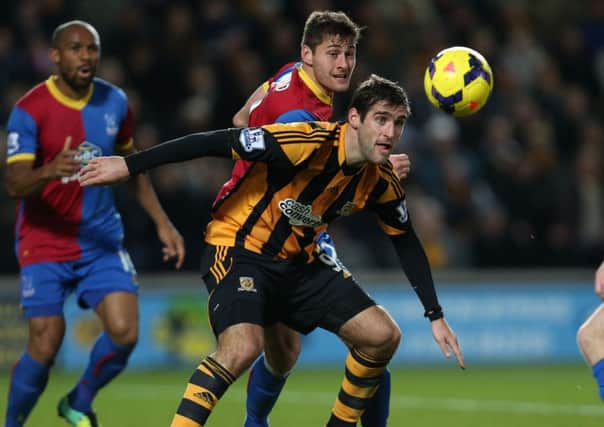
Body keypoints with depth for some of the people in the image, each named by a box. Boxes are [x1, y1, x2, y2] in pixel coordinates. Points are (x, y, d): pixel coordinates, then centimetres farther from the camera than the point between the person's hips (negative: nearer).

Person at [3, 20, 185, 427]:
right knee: (45, 346, -10)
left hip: (103, 241, 4)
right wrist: (49, 172, -44)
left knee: (124, 332, -11)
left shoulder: (115, 102, 2)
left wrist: (162, 222, 13)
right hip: (45, 244, -4)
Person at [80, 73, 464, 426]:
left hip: (301, 261, 7)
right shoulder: (309, 143, -28)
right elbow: (217, 143, -26)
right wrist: (130, 165, -25)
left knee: (383, 335, -1)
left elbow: (407, 244, 11)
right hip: (239, 249, -7)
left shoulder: (382, 183, -5)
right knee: (243, 348, -32)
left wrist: (435, 315, 8)